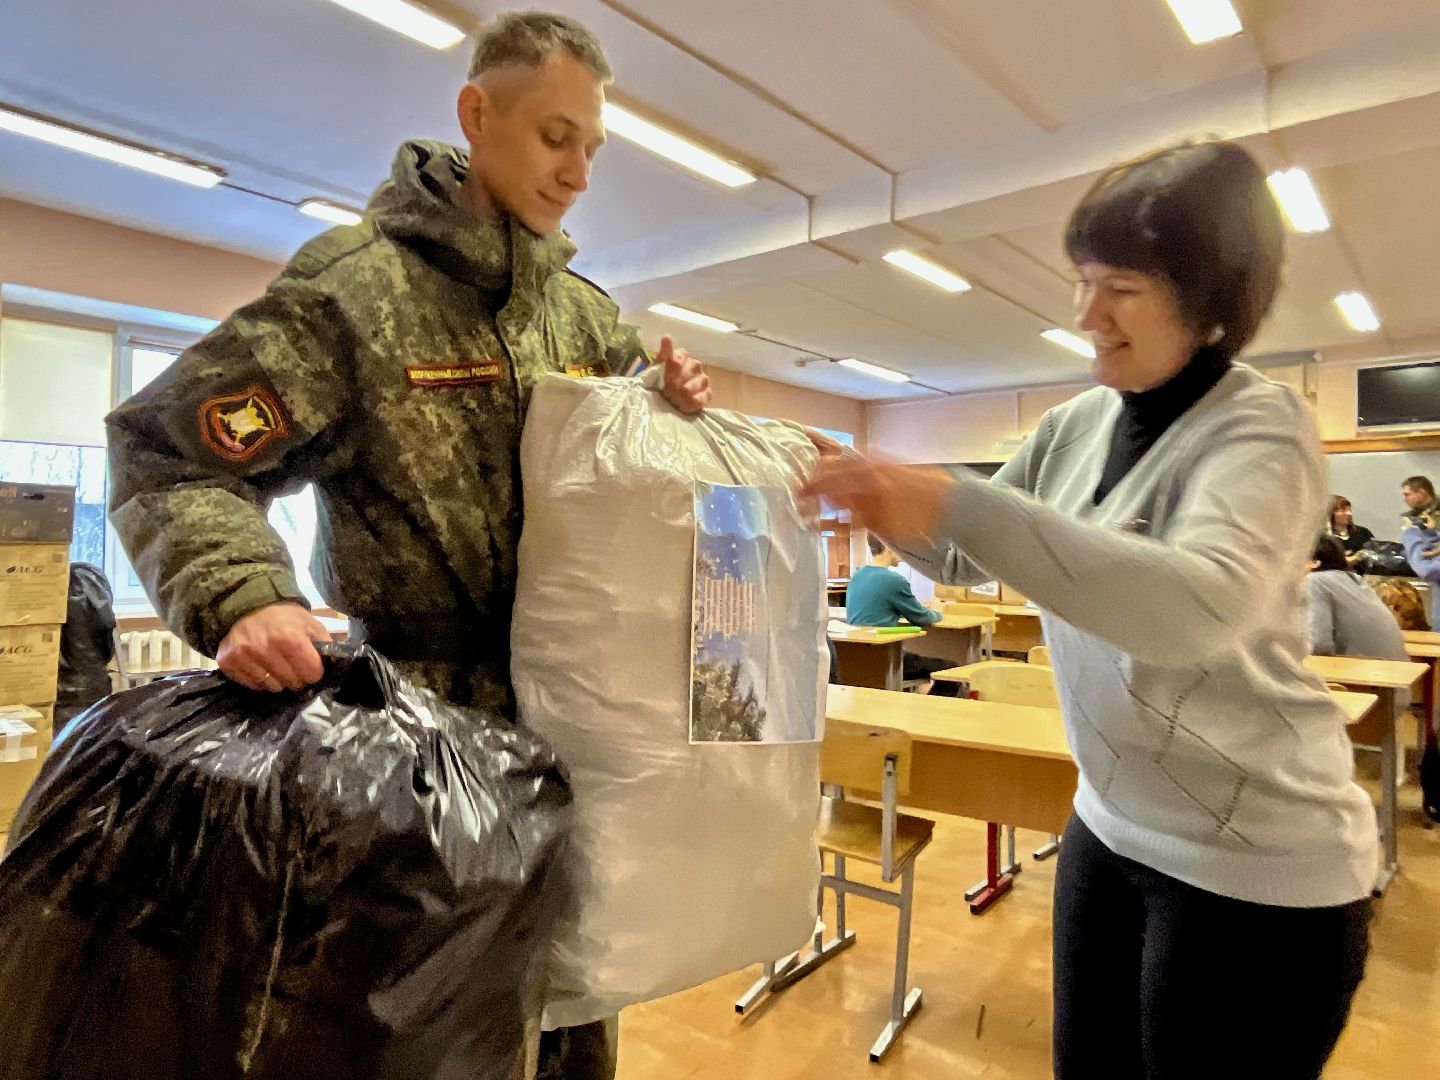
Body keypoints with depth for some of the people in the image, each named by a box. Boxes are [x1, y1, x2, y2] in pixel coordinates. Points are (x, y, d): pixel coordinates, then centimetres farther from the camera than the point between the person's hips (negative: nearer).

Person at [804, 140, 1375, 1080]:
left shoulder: (1261, 427, -19)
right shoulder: (1077, 425, 2)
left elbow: (1201, 606, -38)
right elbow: (967, 558, 9)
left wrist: (954, 502, -42)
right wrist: (889, 498, -9)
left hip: (1259, 868, -6)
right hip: (1114, 828, 7)